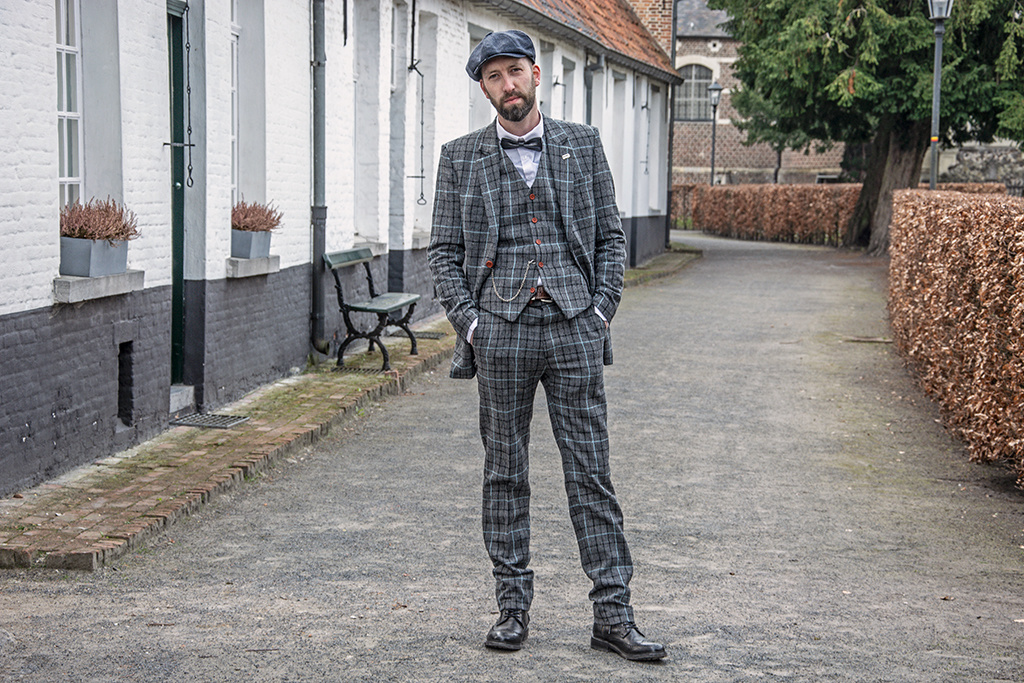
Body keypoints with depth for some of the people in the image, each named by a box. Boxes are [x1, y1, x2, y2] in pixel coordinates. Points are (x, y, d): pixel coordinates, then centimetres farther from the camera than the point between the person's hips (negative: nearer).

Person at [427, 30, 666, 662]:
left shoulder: (583, 144, 10)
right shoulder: (461, 158, 7)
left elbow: (611, 236, 11)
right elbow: (444, 251, 7)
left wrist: (601, 311, -1)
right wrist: (468, 322, -4)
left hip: (574, 329, 0)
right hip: (500, 331, 0)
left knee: (591, 474, 0)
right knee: (506, 474, 6)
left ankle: (613, 614, 4)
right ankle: (513, 607, 15)